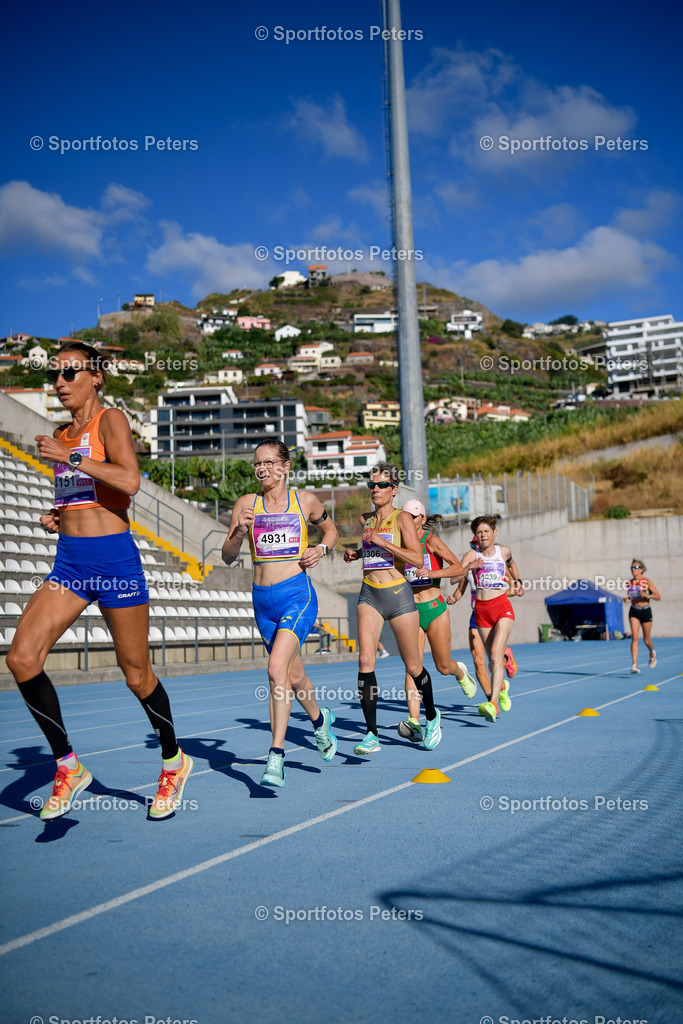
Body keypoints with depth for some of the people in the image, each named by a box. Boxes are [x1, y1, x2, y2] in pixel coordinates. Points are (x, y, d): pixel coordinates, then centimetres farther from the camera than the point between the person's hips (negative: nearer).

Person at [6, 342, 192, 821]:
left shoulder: (110, 419, -5)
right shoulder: (61, 433, 16)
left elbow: (129, 481, -22)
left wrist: (68, 457, -20)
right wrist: (56, 515, 10)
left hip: (114, 560, -7)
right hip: (69, 562, 7)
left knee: (137, 675, 5)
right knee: (21, 658, -10)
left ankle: (174, 762, 29)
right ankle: (68, 767, 5)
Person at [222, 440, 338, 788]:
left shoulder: (305, 500, 2)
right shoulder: (246, 503, 4)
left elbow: (330, 529, 21)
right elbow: (228, 557, 2)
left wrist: (322, 548, 0)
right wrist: (240, 532, -17)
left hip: (297, 593, -3)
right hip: (262, 598, 4)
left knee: (277, 669, -21)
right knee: (293, 675, 16)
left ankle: (276, 757, -17)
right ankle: (320, 719, 47)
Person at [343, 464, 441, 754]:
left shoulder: (402, 518, -5)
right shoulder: (365, 520, 11)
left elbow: (417, 558, -15)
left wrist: (381, 542, -20)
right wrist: (355, 553, 11)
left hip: (398, 594, -4)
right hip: (369, 594, 4)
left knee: (413, 666, 7)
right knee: (365, 660, -14)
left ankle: (432, 716, 35)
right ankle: (372, 735, -9)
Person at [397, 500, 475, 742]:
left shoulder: (432, 541, -6)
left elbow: (459, 568, -14)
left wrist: (432, 572, -29)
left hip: (433, 608, -2)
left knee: (443, 667, 10)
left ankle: (460, 671, 46)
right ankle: (414, 722, -19)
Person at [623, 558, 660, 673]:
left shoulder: (647, 581, -7)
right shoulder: (629, 582, 3)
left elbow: (658, 597, -8)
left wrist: (647, 595, -24)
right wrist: (627, 598, -1)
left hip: (646, 611, -2)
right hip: (634, 612, 2)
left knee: (646, 640, 9)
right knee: (634, 638, -14)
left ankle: (652, 653, 44)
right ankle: (634, 665, -19)